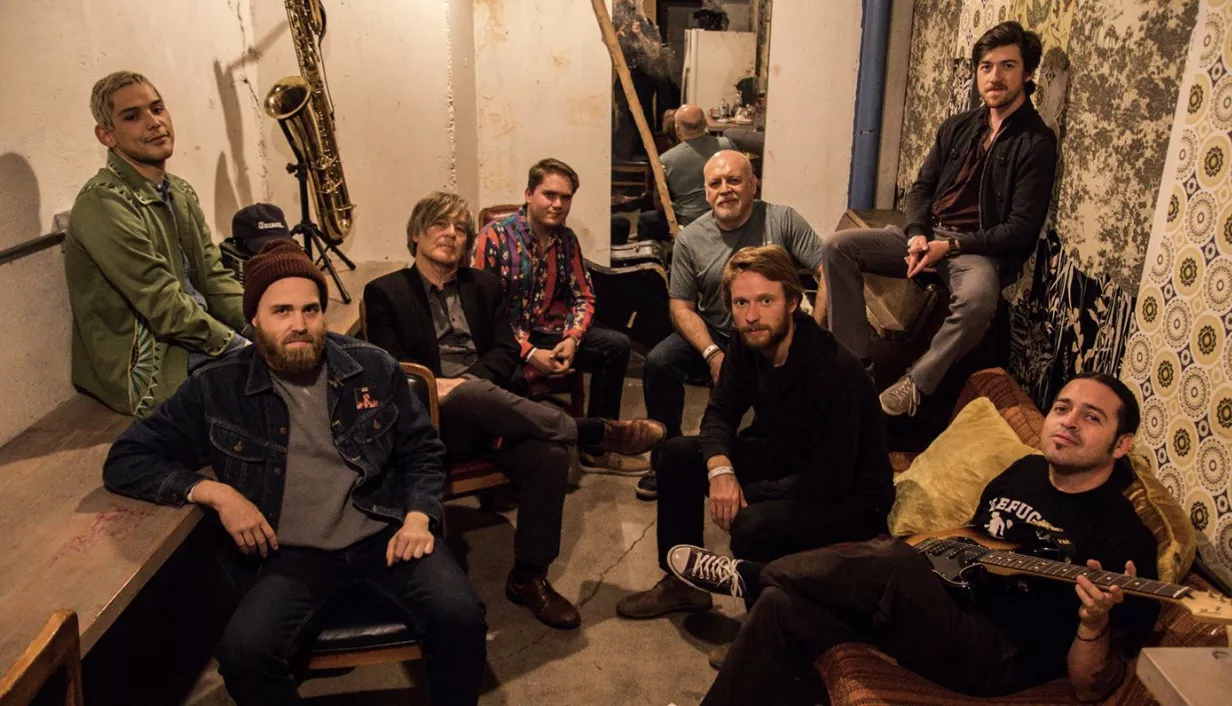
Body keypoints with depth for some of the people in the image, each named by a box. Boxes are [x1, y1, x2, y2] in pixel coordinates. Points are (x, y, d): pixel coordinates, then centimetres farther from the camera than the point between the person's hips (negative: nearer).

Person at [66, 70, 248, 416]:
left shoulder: (179, 192, 11)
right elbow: (167, 310, -21)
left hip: (200, 336, 9)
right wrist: (246, 347, -18)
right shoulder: (103, 204, -18)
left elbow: (215, 280, 7)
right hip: (149, 372, -8)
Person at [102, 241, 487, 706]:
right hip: (294, 553, 0)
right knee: (244, 654, -29)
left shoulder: (373, 368, 5)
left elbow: (423, 452, 13)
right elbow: (125, 462, 7)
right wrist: (215, 492, -8)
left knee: (460, 618, -24)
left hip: (385, 534, 1)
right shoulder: (218, 389, 2)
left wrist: (418, 519, -5)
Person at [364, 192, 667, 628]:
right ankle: (599, 432, -25)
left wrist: (464, 381, -11)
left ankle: (529, 577, -11)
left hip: (488, 415, 4)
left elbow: (506, 352, 10)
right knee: (478, 395, -39)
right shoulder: (385, 292, 12)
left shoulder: (484, 285, 22)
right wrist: (437, 384, -18)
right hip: (432, 420, -3)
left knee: (551, 457, -27)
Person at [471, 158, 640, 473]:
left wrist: (572, 339, -11)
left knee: (617, 344, -10)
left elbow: (583, 297, 10)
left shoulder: (566, 239, 7)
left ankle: (596, 447, 1)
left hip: (548, 333, 6)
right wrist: (528, 352, -22)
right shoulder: (494, 238, -12)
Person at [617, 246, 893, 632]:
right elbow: (720, 412, 1)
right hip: (785, 458, 8)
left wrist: (746, 493, -20)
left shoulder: (835, 371, -32)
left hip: (851, 496, -8)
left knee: (753, 525, -34)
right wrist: (720, 468, -20)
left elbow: (830, 481, -29)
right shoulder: (749, 345, -9)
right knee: (679, 454, -1)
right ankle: (682, 582, 15)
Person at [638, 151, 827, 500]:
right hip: (714, 336, 2)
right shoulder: (691, 239, -2)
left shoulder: (782, 220, -7)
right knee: (657, 363, -21)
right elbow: (682, 306, -1)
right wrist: (712, 354, -18)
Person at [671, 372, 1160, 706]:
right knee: (785, 604, -14)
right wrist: (926, 563, 9)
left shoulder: (1124, 540, -8)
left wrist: (1095, 621, -30)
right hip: (938, 609, 7)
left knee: (890, 563, -34)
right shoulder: (1026, 470, 14)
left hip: (998, 661, -7)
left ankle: (751, 577, -11)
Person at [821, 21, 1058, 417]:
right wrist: (917, 235, -7)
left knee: (978, 299, -41)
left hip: (980, 249, -6)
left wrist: (951, 246, -17)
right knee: (838, 246, -12)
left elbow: (1022, 229, -10)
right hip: (927, 235, 6)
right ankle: (855, 360, -14)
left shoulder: (1036, 143, -5)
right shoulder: (958, 128, 13)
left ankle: (915, 386, -21)